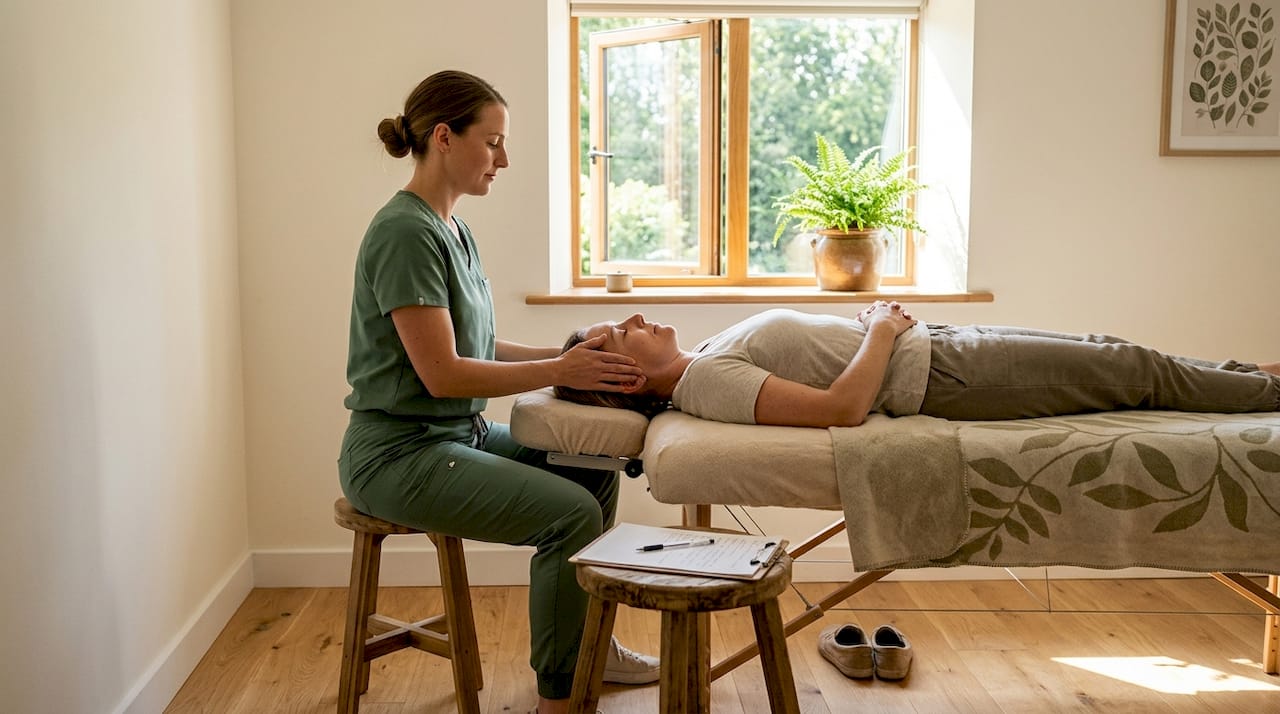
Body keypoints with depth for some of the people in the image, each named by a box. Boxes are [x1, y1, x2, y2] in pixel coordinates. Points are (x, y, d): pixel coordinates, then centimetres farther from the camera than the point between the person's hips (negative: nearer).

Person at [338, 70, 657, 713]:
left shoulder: (451, 228, 12)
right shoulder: (406, 233, -18)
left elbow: (477, 348, 12)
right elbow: (442, 373, -22)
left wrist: (572, 353, 0)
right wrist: (559, 372, -18)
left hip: (461, 434, 10)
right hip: (399, 453, -10)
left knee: (595, 470, 10)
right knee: (572, 514, -20)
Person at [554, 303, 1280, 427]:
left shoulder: (706, 362, 4)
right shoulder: (705, 382, -24)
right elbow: (841, 407, -32)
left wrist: (878, 319, 3)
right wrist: (881, 330, -17)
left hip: (931, 342, 8)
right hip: (936, 376, -8)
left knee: (1110, 353, 17)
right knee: (1139, 370, 5)